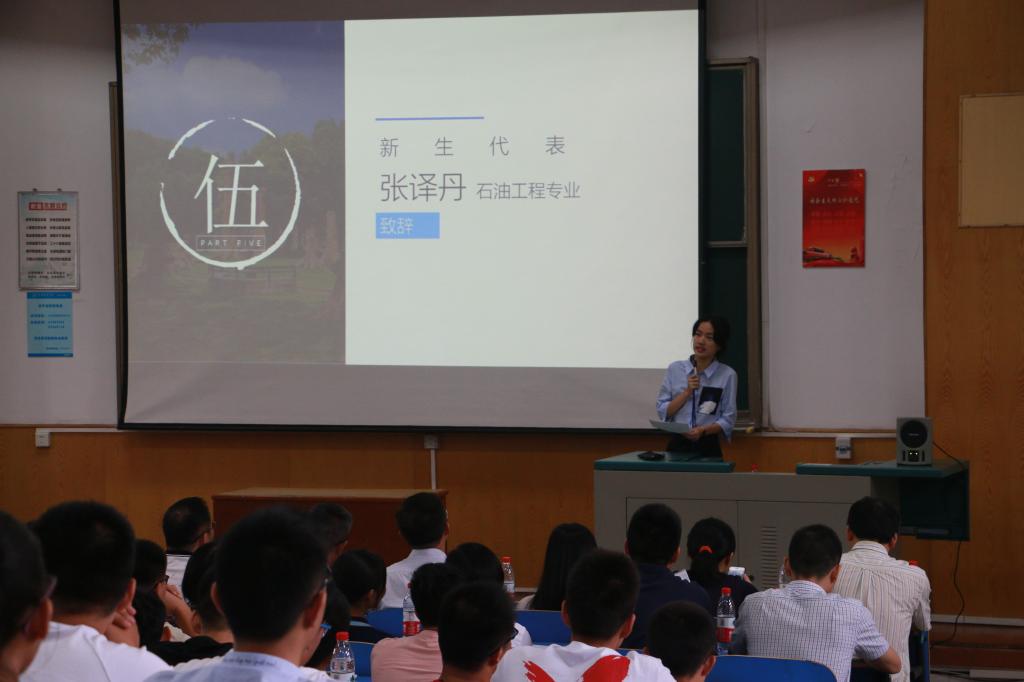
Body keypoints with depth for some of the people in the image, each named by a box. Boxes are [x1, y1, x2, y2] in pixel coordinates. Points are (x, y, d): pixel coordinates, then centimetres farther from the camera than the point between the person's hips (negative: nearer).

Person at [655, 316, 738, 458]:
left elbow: (728, 419, -3)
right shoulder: (675, 369, 6)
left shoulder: (727, 375, -1)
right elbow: (662, 412, 3)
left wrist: (703, 430, -19)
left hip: (708, 447, -2)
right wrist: (687, 392, -9)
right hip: (678, 445, 2)